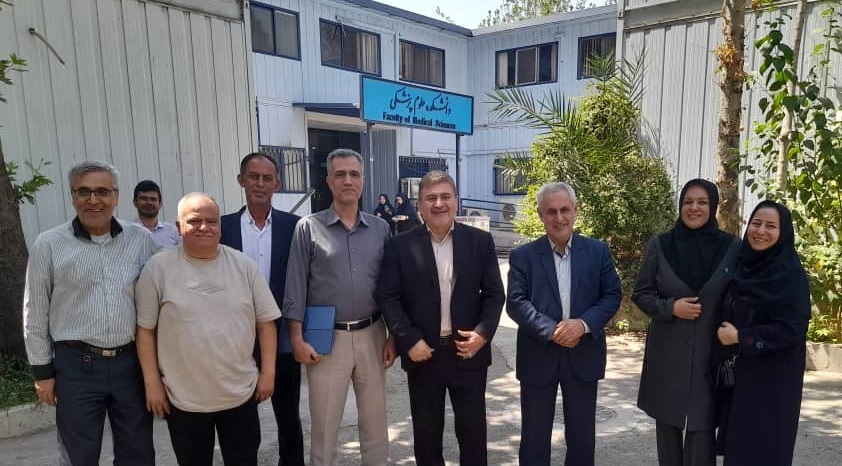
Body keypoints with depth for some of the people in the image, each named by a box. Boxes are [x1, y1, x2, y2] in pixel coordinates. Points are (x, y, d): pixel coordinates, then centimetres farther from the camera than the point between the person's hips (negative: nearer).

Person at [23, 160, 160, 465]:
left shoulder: (141, 240, 0)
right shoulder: (49, 245, -4)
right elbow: (35, 314, 2)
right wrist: (42, 370, 3)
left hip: (132, 362, 2)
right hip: (75, 365, -1)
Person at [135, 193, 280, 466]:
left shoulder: (243, 265, -1)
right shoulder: (158, 268, -6)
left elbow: (265, 322, 2)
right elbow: (145, 329, -2)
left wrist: (268, 372, -1)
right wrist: (152, 382, -4)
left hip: (241, 394, 1)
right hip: (184, 398, -1)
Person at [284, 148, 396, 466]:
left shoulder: (380, 229, 4)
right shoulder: (308, 228, -4)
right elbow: (296, 288, -4)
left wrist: (392, 336, 5)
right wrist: (297, 339, -8)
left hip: (371, 335, 3)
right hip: (326, 337, -2)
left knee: (375, 419, 16)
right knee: (324, 424, 10)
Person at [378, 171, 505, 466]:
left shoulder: (480, 241, 1)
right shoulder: (400, 246, -2)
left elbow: (494, 294, 2)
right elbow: (388, 297, -5)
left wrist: (483, 333, -12)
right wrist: (409, 340, -13)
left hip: (469, 351, 1)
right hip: (423, 353, 0)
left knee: (473, 430, 12)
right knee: (426, 433, 14)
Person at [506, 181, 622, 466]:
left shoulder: (598, 251, 2)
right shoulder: (523, 256, -3)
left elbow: (612, 295, 0)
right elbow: (516, 303, -9)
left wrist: (584, 324, -17)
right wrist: (551, 330, -19)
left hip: (584, 355, 2)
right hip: (538, 357, -1)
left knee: (582, 435, 16)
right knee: (534, 435, 11)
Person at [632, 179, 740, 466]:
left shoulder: (732, 247, 0)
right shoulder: (660, 245, 0)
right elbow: (640, 294, 3)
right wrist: (670, 307, -14)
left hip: (710, 354, -1)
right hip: (667, 355, 1)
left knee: (701, 430, -2)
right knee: (667, 425, 11)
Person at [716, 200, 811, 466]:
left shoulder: (791, 274, -14)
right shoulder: (743, 265, 6)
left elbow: (793, 329, -18)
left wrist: (741, 338, -18)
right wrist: (726, 334, 1)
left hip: (773, 377, -6)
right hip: (739, 372, 6)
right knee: (738, 442, 14)